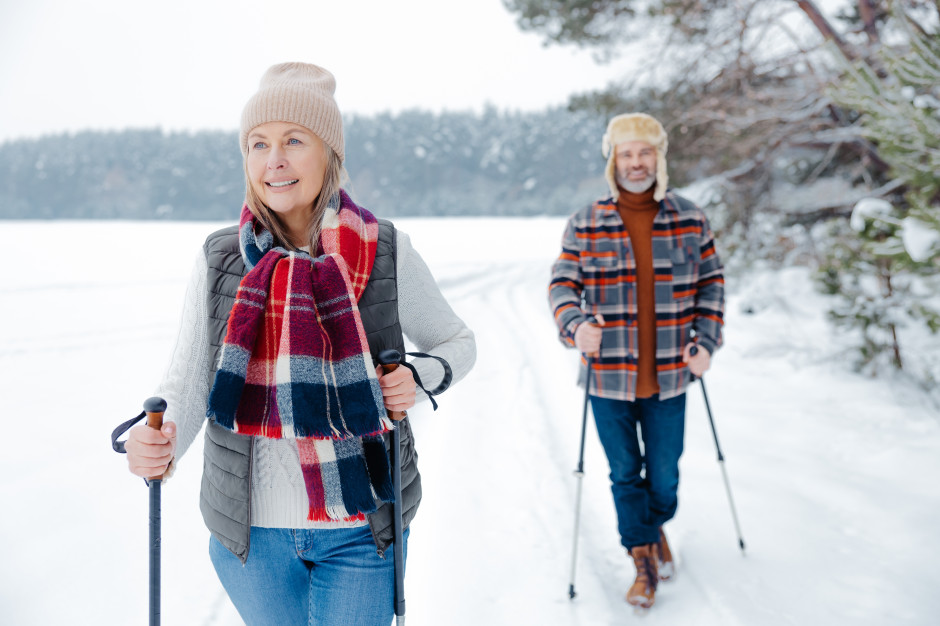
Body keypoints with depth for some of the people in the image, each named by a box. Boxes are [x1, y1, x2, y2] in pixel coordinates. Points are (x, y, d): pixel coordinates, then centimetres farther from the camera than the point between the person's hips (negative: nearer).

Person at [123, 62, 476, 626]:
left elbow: (457, 342, 5)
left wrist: (420, 378, -16)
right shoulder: (219, 260, -4)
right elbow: (189, 382, -6)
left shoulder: (386, 253, -8)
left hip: (360, 527, -1)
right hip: (250, 532, 2)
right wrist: (159, 447, -26)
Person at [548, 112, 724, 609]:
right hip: (608, 375, -1)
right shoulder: (584, 226, -2)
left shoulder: (689, 220, 2)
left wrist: (706, 341, -3)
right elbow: (562, 284, -4)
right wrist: (575, 324, -24)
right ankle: (643, 558, 28)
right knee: (624, 471, 9)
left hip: (667, 374, 1)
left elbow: (711, 282, 8)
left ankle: (656, 528, 45)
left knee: (664, 471, 13)